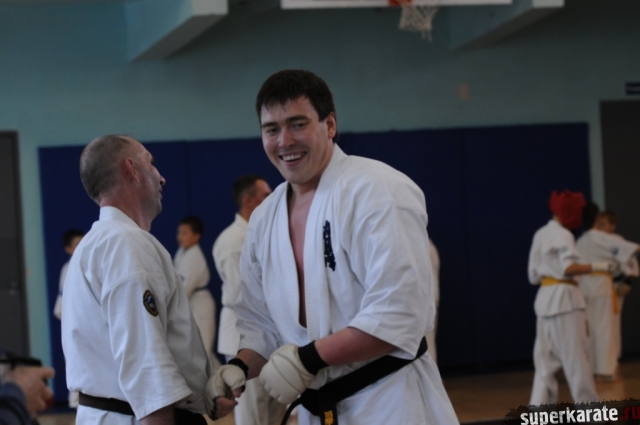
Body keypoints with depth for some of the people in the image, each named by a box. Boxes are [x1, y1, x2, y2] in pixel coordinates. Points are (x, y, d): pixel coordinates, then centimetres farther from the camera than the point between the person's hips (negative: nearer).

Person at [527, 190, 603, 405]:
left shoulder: (540, 234, 16)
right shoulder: (563, 235, -10)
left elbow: (533, 276, 18)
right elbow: (568, 268, -24)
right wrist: (599, 266, -22)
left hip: (544, 297, 8)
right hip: (565, 298, -8)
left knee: (546, 359, 8)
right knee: (576, 356, 0)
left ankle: (539, 405, 3)